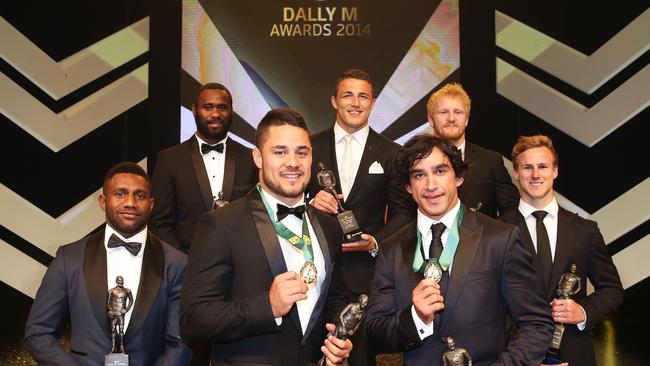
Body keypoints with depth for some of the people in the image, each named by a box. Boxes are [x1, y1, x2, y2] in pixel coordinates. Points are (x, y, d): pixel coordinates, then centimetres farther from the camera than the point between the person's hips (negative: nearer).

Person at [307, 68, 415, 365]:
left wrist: (376, 242, -12)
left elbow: (403, 211, 4)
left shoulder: (391, 153, 3)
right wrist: (310, 204, -15)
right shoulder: (310, 147, 3)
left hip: (366, 271, 0)